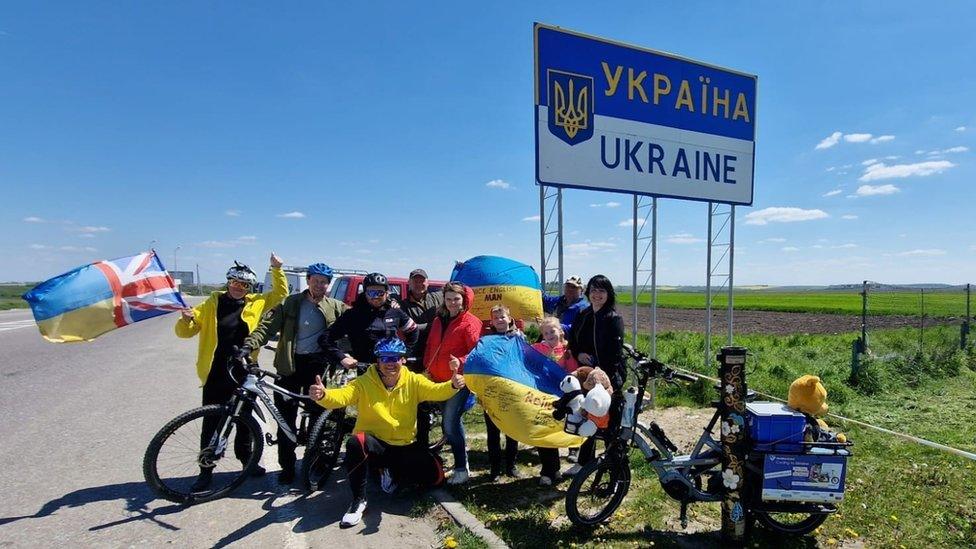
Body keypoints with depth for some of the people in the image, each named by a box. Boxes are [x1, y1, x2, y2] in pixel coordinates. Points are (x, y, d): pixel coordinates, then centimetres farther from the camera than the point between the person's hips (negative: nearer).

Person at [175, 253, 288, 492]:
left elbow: (280, 293, 12)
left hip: (244, 374, 2)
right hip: (216, 375, -2)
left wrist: (276, 269, 1)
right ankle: (206, 470, 16)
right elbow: (185, 332, 4)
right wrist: (186, 319, -18)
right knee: (211, 423, 3)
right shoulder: (212, 303, 1)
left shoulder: (255, 303, 5)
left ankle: (246, 458, 33)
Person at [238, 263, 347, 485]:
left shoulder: (335, 307, 6)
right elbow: (268, 325, -7)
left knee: (318, 413, 4)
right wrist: (248, 345, -20)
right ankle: (287, 466, 13)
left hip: (318, 364, 1)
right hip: (291, 364, -1)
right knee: (286, 416, 1)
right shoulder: (291, 303, 1)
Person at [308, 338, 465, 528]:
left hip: (405, 447, 2)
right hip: (374, 445, -2)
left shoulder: (413, 381, -5)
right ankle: (358, 499, -15)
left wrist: (452, 385, -43)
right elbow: (341, 396, -24)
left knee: (435, 475, -16)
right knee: (355, 442, -35)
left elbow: (436, 391, -19)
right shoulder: (364, 383, -9)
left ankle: (393, 475, 13)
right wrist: (322, 395, -48)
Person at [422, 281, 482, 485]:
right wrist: (427, 366, 9)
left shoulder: (470, 322, -9)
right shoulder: (438, 320, 13)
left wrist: (461, 363, -30)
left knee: (450, 425, -11)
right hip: (438, 380, 7)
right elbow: (430, 346, 19)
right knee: (450, 422, 15)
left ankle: (462, 468, 0)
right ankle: (461, 457, 31)